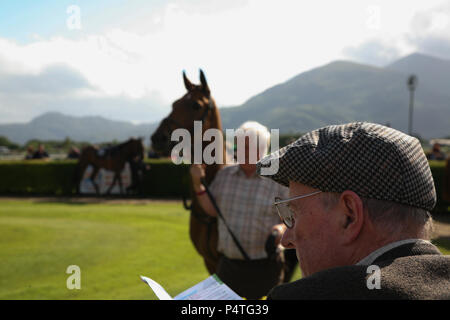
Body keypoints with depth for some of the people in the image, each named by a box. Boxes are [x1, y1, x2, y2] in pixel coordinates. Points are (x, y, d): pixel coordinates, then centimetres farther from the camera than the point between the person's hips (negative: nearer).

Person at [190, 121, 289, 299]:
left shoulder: (277, 181, -8)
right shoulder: (224, 175, 5)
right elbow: (212, 210, 6)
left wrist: (282, 229, -24)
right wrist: (197, 183, -5)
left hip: (263, 266, -4)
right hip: (228, 263, 4)